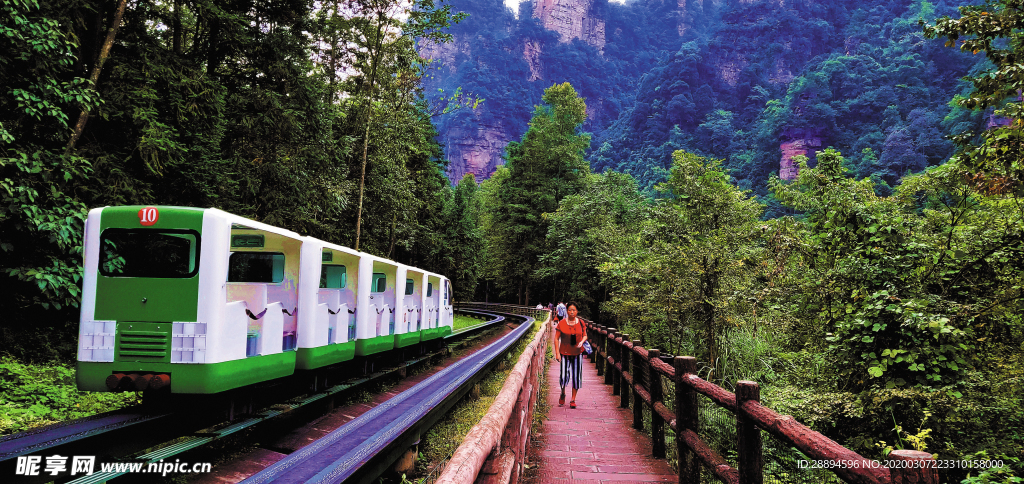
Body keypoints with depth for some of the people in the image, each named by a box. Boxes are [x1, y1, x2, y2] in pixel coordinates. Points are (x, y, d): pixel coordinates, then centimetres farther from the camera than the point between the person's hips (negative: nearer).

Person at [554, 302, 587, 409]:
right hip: (565, 353, -2)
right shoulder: (561, 323, -4)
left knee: (576, 377, 3)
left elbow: (585, 335, 13)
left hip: (577, 353, 2)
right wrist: (557, 352, -8)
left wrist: (582, 342, -9)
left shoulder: (581, 323, 3)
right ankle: (563, 394, 22)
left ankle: (573, 400, 17)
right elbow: (556, 338, -1)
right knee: (564, 376, -8)